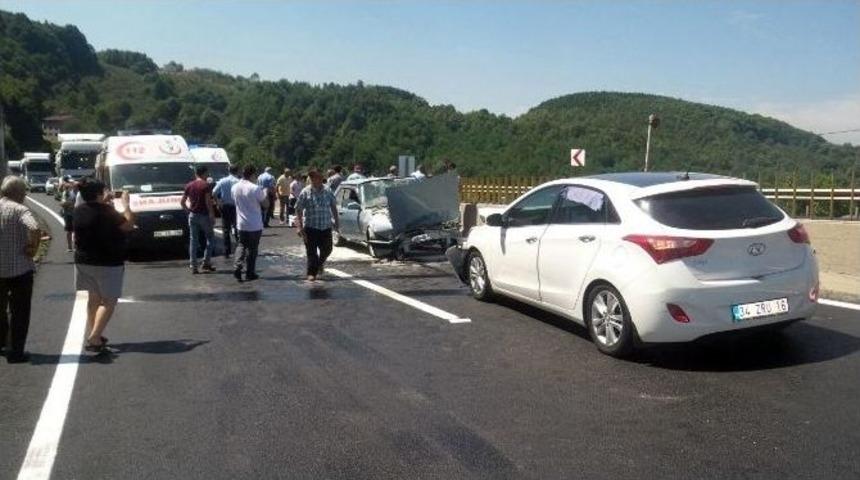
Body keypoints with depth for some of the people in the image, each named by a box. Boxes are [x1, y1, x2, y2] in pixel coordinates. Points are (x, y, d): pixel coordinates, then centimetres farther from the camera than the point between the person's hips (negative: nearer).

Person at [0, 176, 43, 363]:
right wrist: (33, 248, -17)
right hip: (20, 269, -5)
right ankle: (16, 352, 8)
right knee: (19, 312, 6)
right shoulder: (20, 210, -13)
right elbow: (34, 228, -32)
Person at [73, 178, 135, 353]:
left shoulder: (79, 210, 2)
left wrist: (106, 203, 15)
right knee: (109, 301, 1)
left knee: (94, 298, 21)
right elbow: (128, 225, -14)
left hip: (84, 261, 7)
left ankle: (92, 334, 26)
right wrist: (125, 204, -5)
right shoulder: (106, 212, -21)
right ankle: (94, 339, -9)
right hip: (108, 263, -7)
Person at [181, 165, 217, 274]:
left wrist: (188, 211, 16)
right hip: (204, 215, -5)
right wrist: (212, 216, -11)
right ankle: (206, 263, 3)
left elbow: (182, 202, 9)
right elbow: (208, 203, -15)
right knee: (210, 238, 9)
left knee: (193, 240, 6)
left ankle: (193, 266, 6)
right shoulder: (205, 185, -9)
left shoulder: (189, 185, 8)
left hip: (192, 215, 5)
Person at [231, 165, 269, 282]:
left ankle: (237, 268, 0)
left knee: (242, 246, 17)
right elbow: (266, 205, -11)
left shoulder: (235, 187, 1)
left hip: (241, 224, 5)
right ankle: (250, 273, 14)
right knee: (252, 249, 7)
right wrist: (265, 193, 6)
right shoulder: (255, 188, -18)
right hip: (255, 225, -5)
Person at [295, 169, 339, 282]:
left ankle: (319, 264, 40)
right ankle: (312, 273, 12)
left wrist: (336, 222, 12)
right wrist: (300, 227, -14)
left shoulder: (328, 192, 4)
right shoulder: (305, 193, -6)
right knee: (312, 252, -1)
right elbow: (298, 210, -7)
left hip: (326, 227, 3)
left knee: (326, 250, 11)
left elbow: (333, 207, 15)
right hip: (310, 227, -3)